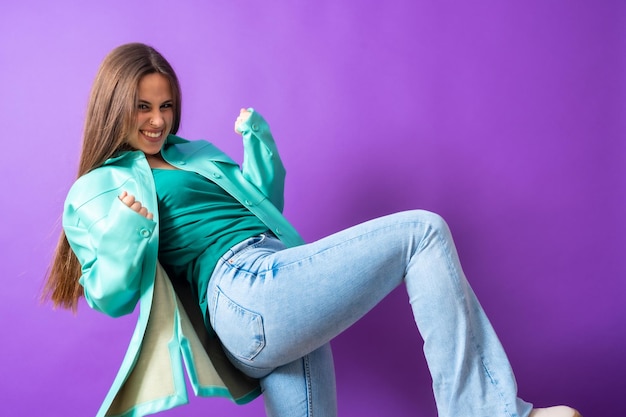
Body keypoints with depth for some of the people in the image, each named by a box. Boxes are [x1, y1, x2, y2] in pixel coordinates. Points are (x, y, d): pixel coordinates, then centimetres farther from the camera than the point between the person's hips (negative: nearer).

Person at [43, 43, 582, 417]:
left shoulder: (194, 153, 27)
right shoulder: (96, 190, 8)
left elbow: (262, 202, 35)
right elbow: (111, 297, 1)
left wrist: (258, 138, 22)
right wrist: (129, 233, -18)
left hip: (280, 306, 8)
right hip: (245, 290, -8)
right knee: (423, 231, -13)